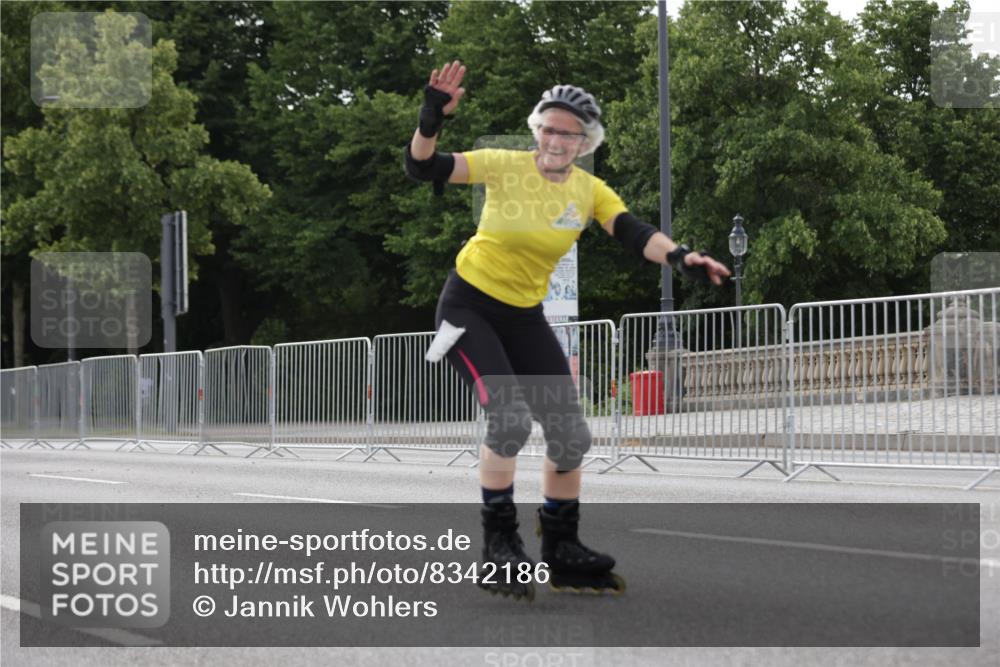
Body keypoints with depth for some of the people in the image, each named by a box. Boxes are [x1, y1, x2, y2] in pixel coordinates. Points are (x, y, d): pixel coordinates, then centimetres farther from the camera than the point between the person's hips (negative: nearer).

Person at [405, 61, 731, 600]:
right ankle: (499, 545, -8)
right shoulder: (504, 166, -14)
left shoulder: (590, 191, -3)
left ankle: (563, 553, 19)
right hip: (469, 306, -5)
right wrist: (430, 122, -39)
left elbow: (632, 232, -17)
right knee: (509, 418, -24)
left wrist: (680, 257, -36)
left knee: (570, 436, 1)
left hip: (525, 317, 5)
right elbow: (423, 168, -19)